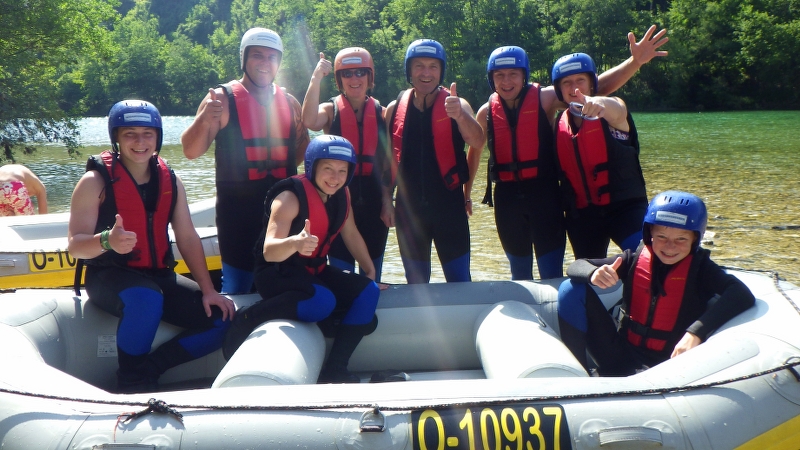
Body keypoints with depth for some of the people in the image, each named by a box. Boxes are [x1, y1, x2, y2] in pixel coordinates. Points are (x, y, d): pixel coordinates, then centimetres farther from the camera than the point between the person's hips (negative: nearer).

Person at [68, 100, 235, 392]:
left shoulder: (170, 181, 7)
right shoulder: (96, 181, -7)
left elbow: (188, 238, 8)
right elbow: (75, 246, -13)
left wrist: (208, 290, -1)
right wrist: (107, 241, -36)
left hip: (159, 277, 6)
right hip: (109, 277, -6)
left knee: (222, 317, -9)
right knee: (146, 298, -38)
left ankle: (148, 367, -9)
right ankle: (132, 382, -17)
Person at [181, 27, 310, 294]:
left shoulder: (289, 103, 10)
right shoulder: (223, 99, -5)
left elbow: (303, 147, 25)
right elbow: (191, 151, -13)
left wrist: (286, 168, 8)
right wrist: (205, 119, -30)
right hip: (238, 214, -5)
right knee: (237, 287, -4)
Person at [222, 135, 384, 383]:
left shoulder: (342, 195, 1)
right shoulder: (290, 197, -21)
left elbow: (351, 235, 14)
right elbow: (269, 251, -32)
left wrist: (371, 273, 14)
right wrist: (295, 243, -53)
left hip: (314, 271, 8)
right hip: (276, 273, -8)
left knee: (368, 292, -11)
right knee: (323, 301, -35)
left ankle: (334, 369, -10)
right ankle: (248, 318, -20)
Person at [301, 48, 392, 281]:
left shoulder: (381, 113, 5)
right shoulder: (331, 110, 0)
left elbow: (388, 161, 4)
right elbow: (310, 122, -24)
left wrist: (387, 201, -2)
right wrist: (316, 79, -25)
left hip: (373, 202, 2)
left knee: (372, 274, 12)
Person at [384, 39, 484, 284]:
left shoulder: (456, 105, -4)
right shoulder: (394, 109, 4)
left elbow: (477, 141, -22)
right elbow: (388, 158, 10)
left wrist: (459, 115, -42)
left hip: (449, 205, -2)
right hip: (408, 208, 2)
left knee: (460, 282, 0)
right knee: (416, 284, 13)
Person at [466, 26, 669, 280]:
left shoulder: (545, 99, -5)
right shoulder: (487, 112, 3)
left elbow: (599, 86, -9)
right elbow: (474, 153, 19)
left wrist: (635, 61, -22)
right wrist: (465, 193, 25)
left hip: (544, 194, -2)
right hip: (507, 198, 3)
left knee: (552, 275, -2)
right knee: (519, 273, 17)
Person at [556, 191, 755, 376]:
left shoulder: (699, 267, -7)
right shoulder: (634, 259, -1)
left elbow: (742, 294, -23)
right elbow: (577, 266, 0)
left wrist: (696, 332, -35)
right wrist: (593, 273, -25)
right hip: (621, 357, 4)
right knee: (572, 289, -11)